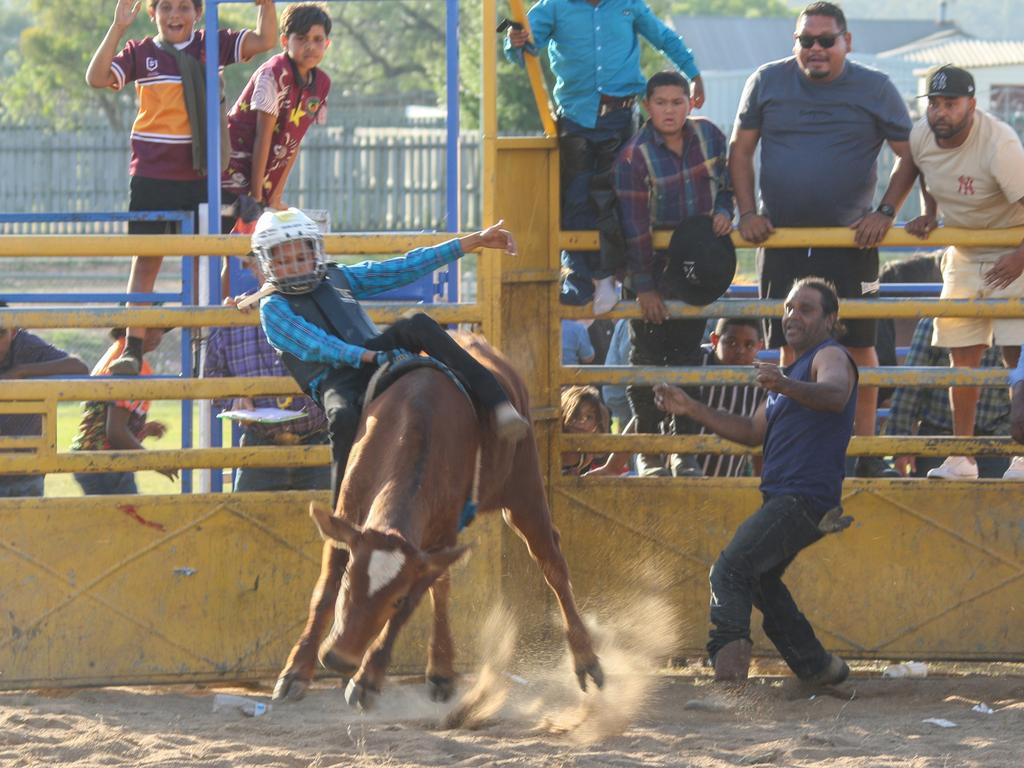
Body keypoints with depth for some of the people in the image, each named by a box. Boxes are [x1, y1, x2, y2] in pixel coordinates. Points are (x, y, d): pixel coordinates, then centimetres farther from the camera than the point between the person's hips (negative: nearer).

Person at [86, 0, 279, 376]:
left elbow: (265, 40, -2)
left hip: (199, 174, 2)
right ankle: (133, 348, -4)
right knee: (146, 259, -3)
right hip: (152, 175, -2)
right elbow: (96, 77, -11)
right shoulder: (141, 53, 1)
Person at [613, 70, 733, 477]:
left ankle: (686, 452, 13)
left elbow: (725, 181, 14)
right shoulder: (634, 156, -16)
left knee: (688, 355, 7)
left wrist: (724, 210, -10)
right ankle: (648, 453, 8)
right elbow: (634, 226, -17)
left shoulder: (709, 135, -2)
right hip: (651, 270, -4)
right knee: (648, 358, -1)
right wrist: (643, 287, -18)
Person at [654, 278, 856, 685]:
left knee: (730, 569, -23)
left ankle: (728, 661, -37)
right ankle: (816, 666, 33)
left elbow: (835, 395, -31)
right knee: (759, 581, 27)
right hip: (782, 498, 11)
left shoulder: (831, 357, -7)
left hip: (804, 499, -11)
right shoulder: (796, 367, 24)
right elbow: (754, 431, 27)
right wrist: (691, 408, 18)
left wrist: (786, 386, -51)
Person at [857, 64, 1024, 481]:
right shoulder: (922, 134, -9)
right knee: (962, 355, 3)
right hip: (963, 255, 6)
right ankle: (962, 457, 9)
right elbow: (910, 166, 15)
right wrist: (929, 213, 6)